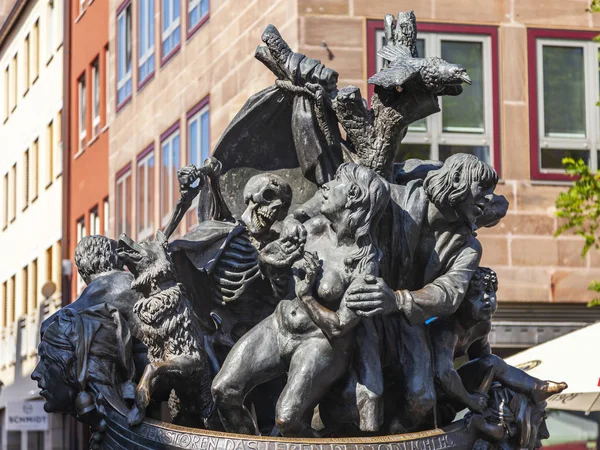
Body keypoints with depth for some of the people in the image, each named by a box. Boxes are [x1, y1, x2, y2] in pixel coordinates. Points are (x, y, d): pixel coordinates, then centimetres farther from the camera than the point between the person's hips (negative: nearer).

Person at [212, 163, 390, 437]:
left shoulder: (365, 262, -19)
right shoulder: (315, 228, -4)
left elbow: (339, 327, -15)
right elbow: (266, 256, 9)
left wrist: (305, 295, -15)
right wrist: (271, 257, -12)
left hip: (320, 343, -6)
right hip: (280, 325, 6)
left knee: (287, 419, -27)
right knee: (223, 391, -11)